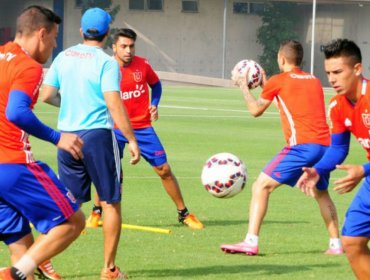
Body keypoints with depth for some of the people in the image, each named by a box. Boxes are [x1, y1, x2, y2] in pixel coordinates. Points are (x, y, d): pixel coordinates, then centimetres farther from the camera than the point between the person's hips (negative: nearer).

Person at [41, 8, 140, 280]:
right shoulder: (106, 62, -9)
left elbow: (47, 95, 7)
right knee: (111, 203, 8)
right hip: (98, 135, -5)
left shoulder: (64, 57, 6)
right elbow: (114, 105, -16)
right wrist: (132, 140, -13)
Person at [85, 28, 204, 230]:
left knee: (164, 170, 1)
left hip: (142, 127, 2)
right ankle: (96, 213, 8)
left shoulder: (142, 65, -4)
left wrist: (154, 105, -1)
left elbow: (156, 84, 15)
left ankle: (183, 214, 14)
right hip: (115, 128, -1)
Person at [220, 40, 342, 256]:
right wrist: (266, 85, 39)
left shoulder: (278, 81, 4)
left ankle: (251, 242, -14)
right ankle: (336, 244, 24)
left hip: (301, 146, -7)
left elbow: (256, 110, 15)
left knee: (261, 187, -4)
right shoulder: (315, 81, 21)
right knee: (322, 193, 29)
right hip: (325, 145, 7)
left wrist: (244, 86, 30)